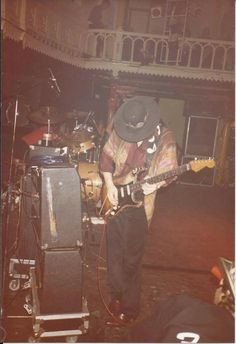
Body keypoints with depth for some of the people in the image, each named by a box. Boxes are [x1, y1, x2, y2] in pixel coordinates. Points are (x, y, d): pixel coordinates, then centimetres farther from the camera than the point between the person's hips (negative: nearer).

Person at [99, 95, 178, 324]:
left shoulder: (164, 139, -10)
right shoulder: (120, 129, -1)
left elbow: (169, 173, -5)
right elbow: (106, 156, 8)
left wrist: (156, 184, -26)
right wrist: (109, 185, -4)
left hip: (139, 205, -4)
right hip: (115, 201, 4)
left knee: (131, 259, 4)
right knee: (113, 253, 14)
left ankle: (129, 308, 23)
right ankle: (116, 297, 36)